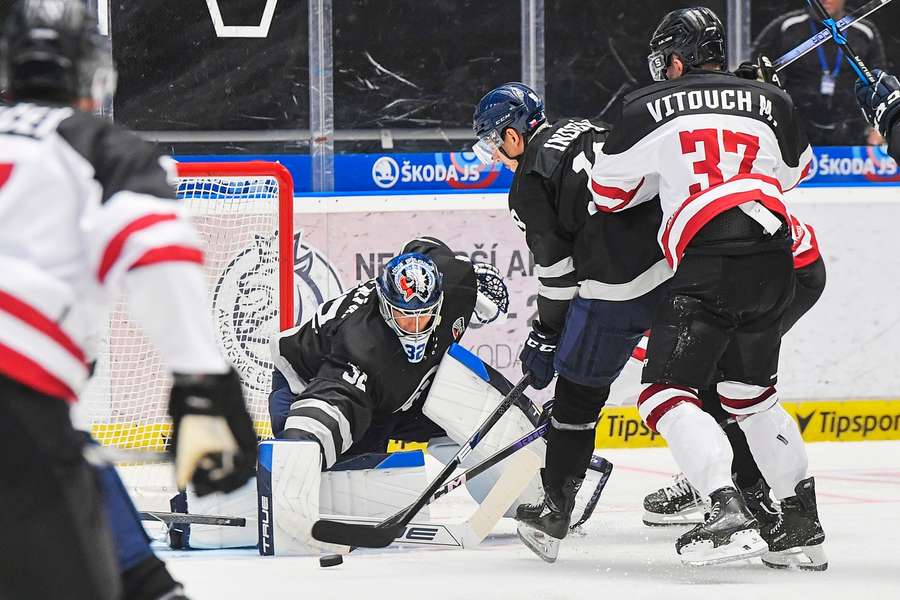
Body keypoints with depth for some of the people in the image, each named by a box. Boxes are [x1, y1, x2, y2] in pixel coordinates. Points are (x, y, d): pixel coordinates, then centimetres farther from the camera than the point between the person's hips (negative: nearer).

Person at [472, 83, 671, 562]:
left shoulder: (529, 183, 2)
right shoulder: (587, 129, 21)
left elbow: (556, 264, 2)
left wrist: (546, 336, 14)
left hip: (620, 285, -6)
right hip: (681, 253, 6)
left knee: (580, 388, 6)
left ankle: (555, 512, 11)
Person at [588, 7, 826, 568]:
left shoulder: (649, 108, 7)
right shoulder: (770, 101, 16)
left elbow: (610, 191, 14)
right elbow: (794, 170, 32)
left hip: (708, 262, -6)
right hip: (774, 258, 6)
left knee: (666, 391, -3)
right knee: (753, 391, 21)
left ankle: (730, 510, -21)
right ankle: (805, 522, 20)